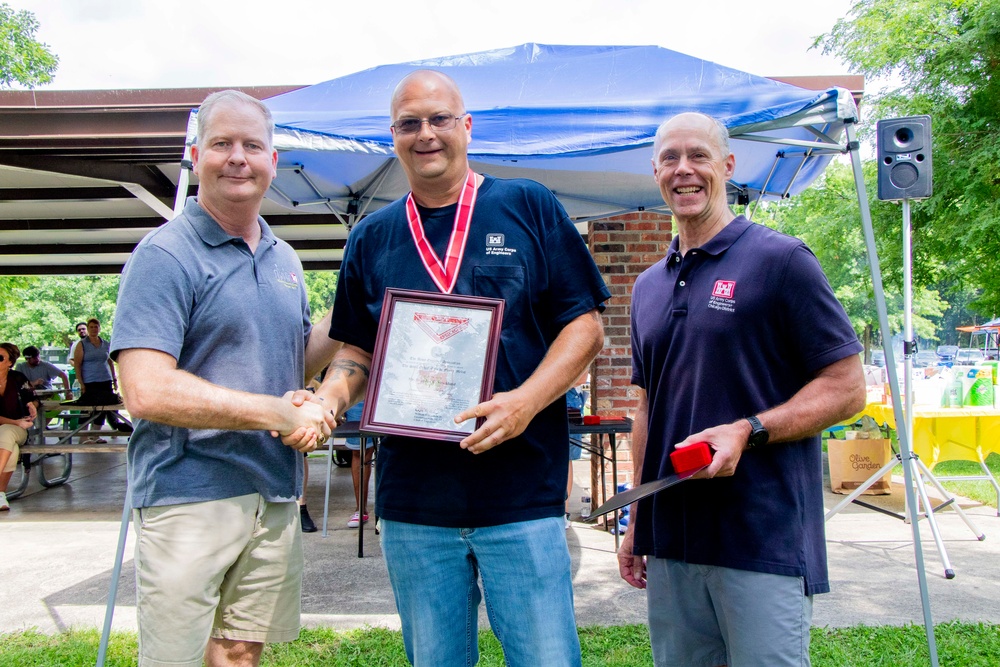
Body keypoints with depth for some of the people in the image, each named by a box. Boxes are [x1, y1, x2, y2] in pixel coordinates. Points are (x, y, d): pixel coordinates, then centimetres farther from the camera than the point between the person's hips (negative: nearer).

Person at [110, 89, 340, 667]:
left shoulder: (285, 258, 13)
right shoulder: (167, 254, -11)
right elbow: (147, 391, -20)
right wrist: (279, 413, -19)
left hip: (275, 493, 7)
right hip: (190, 495, -6)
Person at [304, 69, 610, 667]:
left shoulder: (530, 207, 2)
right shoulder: (373, 237, 11)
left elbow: (586, 325, -1)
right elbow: (358, 351, 15)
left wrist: (526, 400, -16)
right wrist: (330, 397, -7)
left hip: (523, 497, -2)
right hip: (413, 503, 3)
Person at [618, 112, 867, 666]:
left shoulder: (781, 260, -5)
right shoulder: (648, 286, 13)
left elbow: (846, 388, -6)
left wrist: (747, 431, -20)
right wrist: (637, 521, 16)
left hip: (764, 541, -5)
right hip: (669, 540, 6)